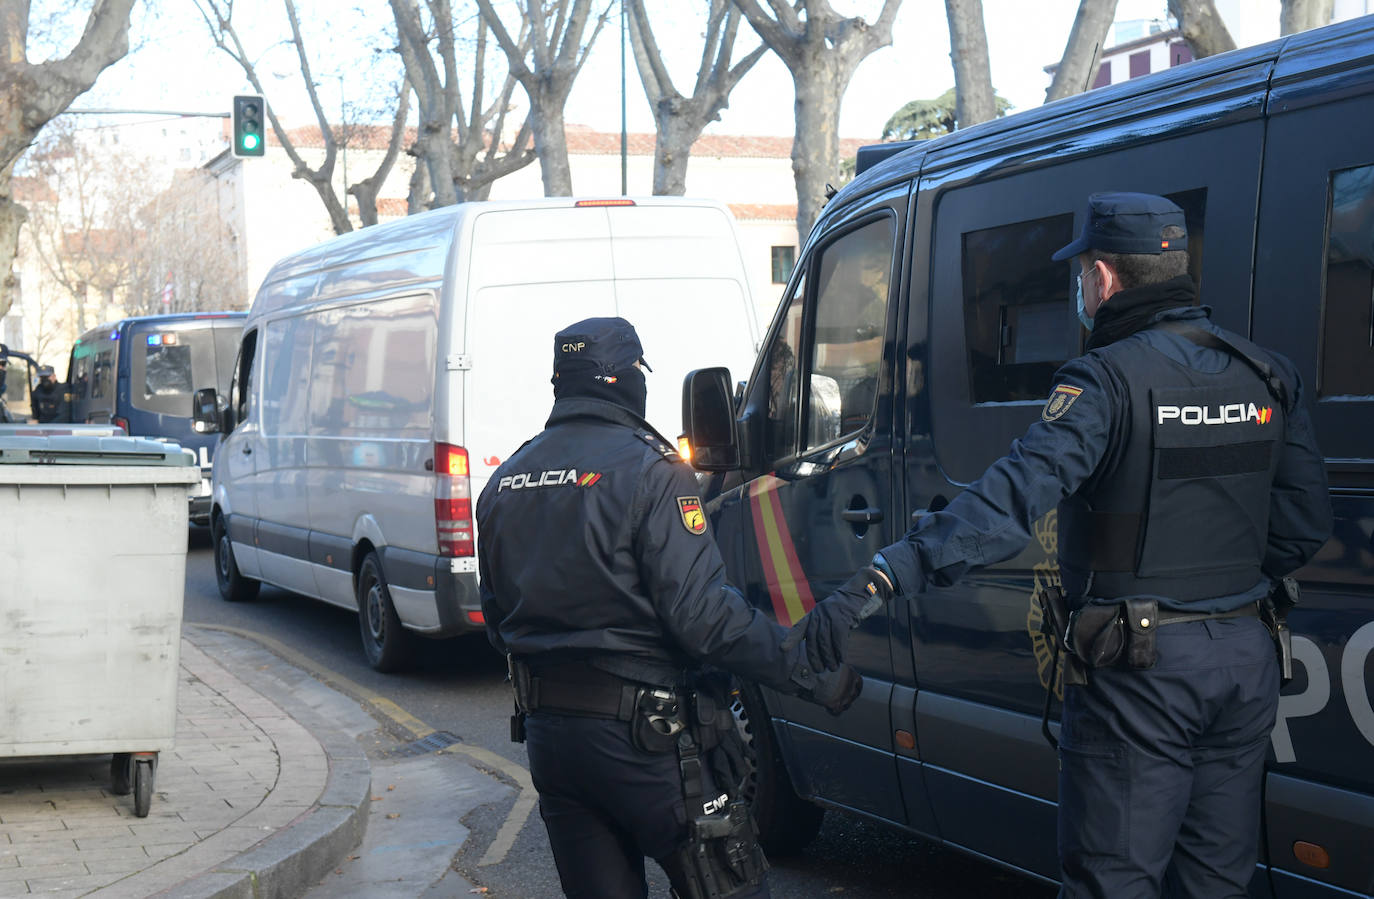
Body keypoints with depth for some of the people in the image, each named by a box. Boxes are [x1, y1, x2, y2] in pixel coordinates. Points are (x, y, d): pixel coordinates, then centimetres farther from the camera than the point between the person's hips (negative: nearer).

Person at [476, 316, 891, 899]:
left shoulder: (504, 482, 8)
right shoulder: (648, 468, -14)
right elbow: (703, 615, -23)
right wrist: (812, 672, -19)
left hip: (547, 733, 7)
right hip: (646, 738, -7)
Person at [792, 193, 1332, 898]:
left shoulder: (1108, 381, -15)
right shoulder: (1269, 376, 7)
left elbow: (1018, 491, -29)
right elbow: (1305, 524, 9)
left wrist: (900, 567, -34)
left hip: (1141, 664, -7)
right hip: (1247, 656, 7)